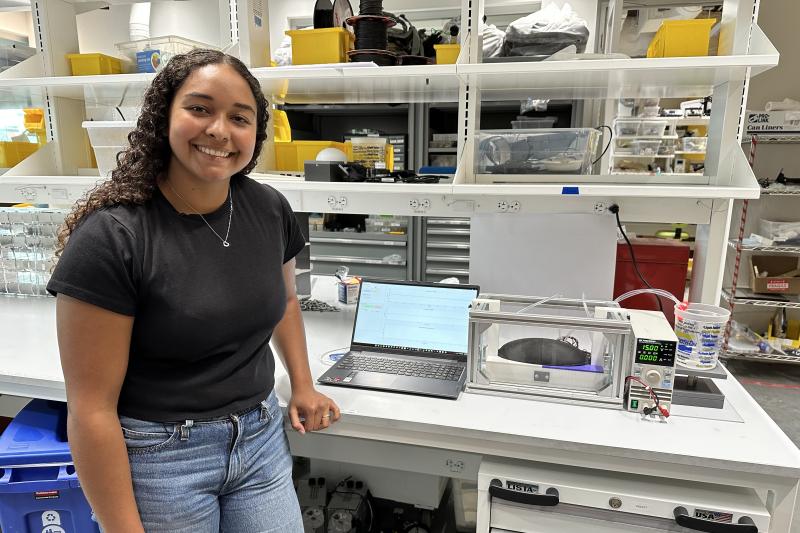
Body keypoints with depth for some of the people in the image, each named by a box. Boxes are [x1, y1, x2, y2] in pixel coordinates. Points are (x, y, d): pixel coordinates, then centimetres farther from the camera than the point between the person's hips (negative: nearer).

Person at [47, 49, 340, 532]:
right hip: (158, 456, -4)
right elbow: (92, 409, -17)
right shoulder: (110, 237, -20)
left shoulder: (270, 210, -5)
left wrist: (303, 385, 6)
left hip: (262, 438, 4)